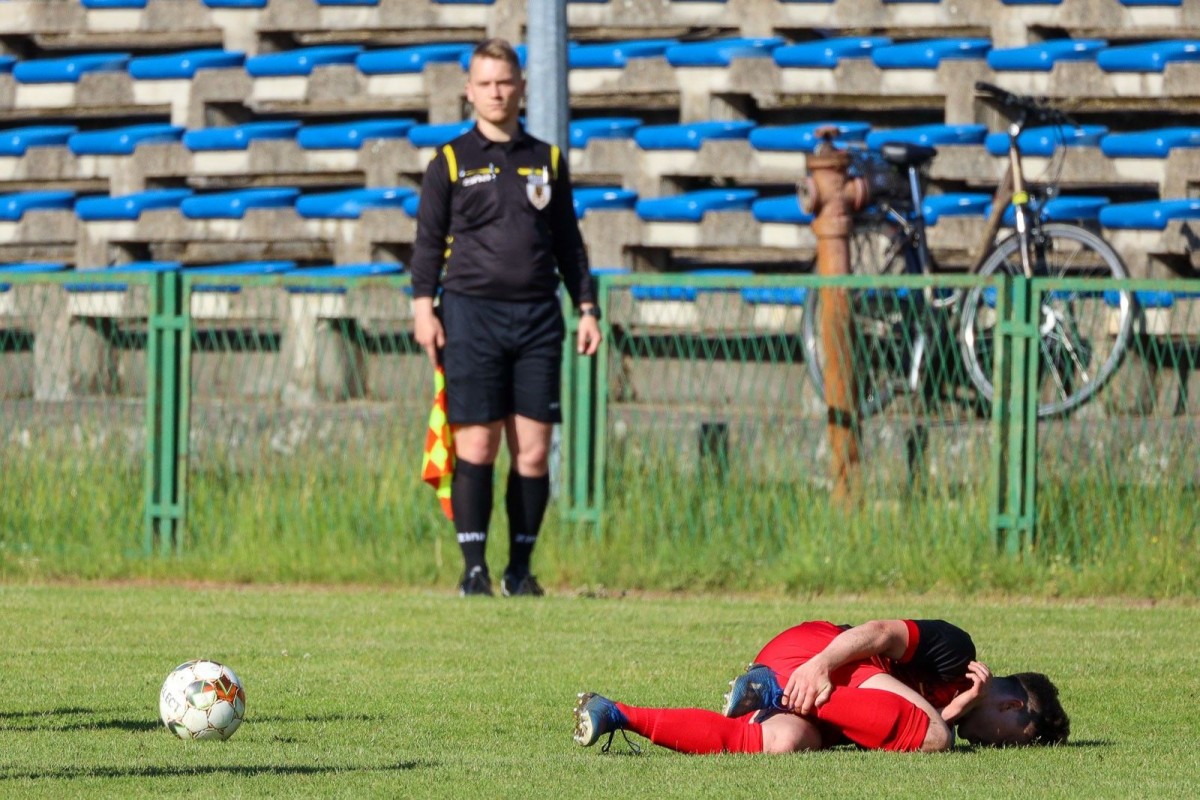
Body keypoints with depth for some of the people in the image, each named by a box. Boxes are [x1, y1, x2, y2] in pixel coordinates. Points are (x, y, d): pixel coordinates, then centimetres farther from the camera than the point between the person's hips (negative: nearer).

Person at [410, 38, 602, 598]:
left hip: (537, 317, 3)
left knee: (533, 450, -1)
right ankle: (474, 569, -2)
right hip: (471, 312, -3)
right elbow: (428, 240, 5)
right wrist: (423, 305, -5)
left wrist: (587, 307, 12)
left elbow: (568, 242, 19)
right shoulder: (450, 163, 6)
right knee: (476, 445, -6)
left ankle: (521, 568, 7)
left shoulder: (547, 160, 14)